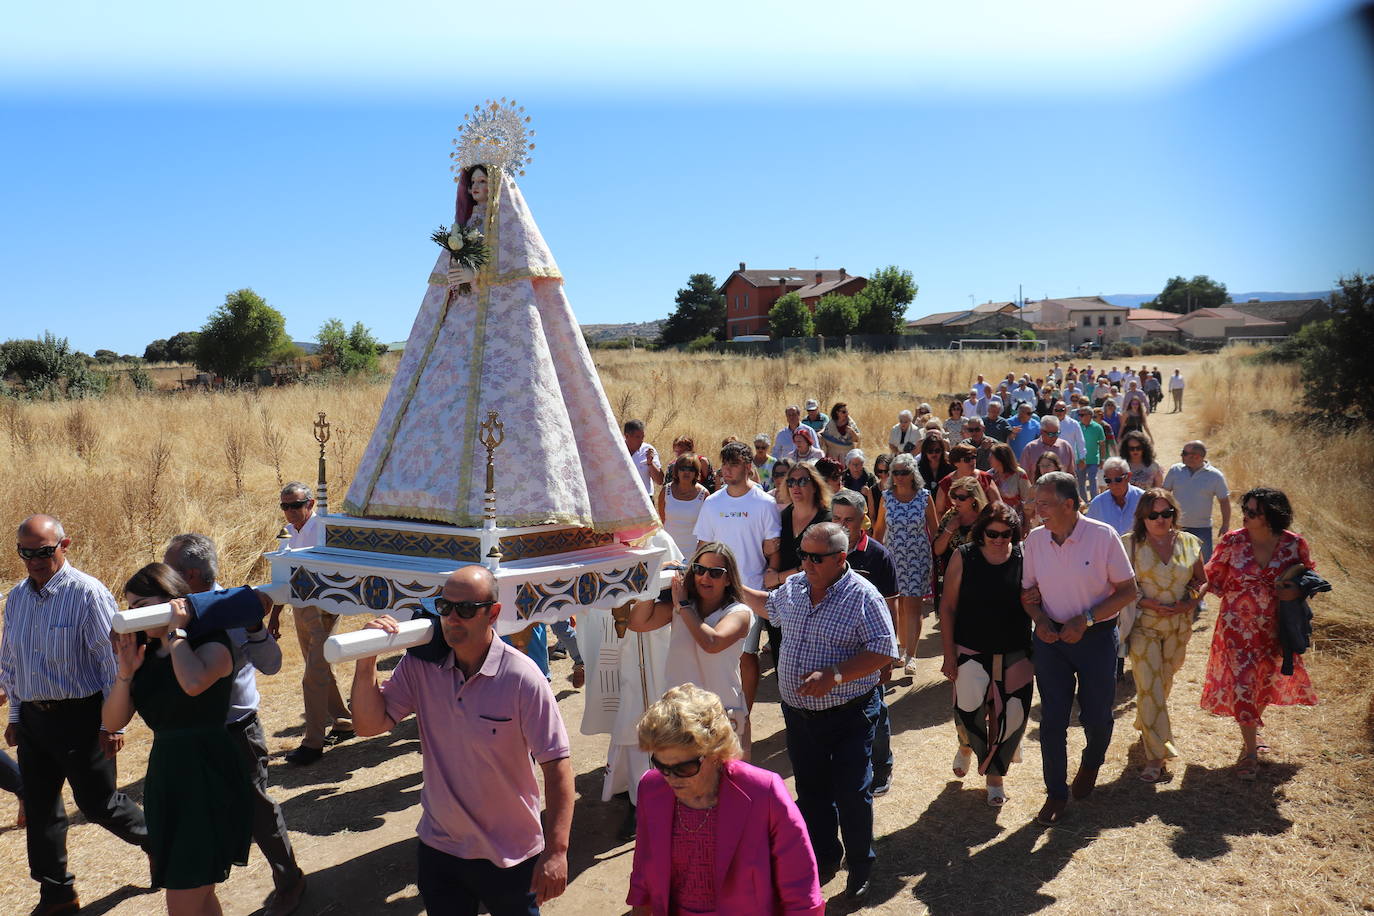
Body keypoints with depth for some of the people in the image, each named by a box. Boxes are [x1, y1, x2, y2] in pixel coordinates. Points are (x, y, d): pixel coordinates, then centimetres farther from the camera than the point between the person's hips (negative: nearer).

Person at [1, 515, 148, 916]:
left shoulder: (87, 593, -16)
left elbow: (114, 660, -15)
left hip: (80, 718, -7)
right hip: (32, 718, 7)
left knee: (98, 803, 2)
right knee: (39, 808, 14)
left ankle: (154, 838, 29)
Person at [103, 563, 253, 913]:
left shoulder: (212, 643, -11)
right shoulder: (146, 655, 8)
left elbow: (193, 683, -34)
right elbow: (112, 723, 5)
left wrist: (176, 632, -19)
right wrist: (125, 672, -9)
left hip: (207, 779, -7)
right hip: (163, 778, 7)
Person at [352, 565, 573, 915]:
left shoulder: (521, 677, -21)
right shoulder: (420, 666, -7)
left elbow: (556, 765, -19)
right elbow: (369, 724, -7)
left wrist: (556, 851, -21)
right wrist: (366, 663, -22)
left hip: (510, 858, -4)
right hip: (438, 849, 4)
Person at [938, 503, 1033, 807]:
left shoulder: (1023, 558, -4)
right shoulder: (964, 557, -7)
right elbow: (947, 607, -3)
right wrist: (949, 654, -4)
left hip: (1014, 655, 2)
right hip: (971, 652, -1)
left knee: (1008, 718, 5)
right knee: (969, 711, -13)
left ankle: (995, 776, 31)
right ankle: (967, 746, 25)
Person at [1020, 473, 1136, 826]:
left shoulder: (1103, 536, -13)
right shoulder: (1035, 540, -3)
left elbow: (1128, 589, -9)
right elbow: (1028, 591, 8)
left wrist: (1085, 619, -19)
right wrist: (1040, 620, -12)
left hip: (1096, 637, -2)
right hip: (1051, 637, 2)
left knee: (1096, 716, 11)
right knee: (1052, 719, 3)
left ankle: (1090, 764, 43)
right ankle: (1056, 793, 17)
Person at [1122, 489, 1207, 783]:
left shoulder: (1189, 543, 2)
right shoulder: (1130, 544, -8)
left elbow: (1202, 580, 11)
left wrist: (1193, 600, -9)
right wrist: (1149, 603, -19)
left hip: (1178, 626, 4)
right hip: (1143, 625, -4)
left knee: (1164, 682, 18)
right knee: (1149, 687, -8)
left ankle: (1146, 728, 43)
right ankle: (1156, 756, -2)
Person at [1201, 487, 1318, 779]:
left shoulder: (1294, 544, -9)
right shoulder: (1232, 541, -11)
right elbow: (1213, 576, -2)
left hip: (1275, 628, 2)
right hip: (1238, 626, -2)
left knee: (1266, 679, 19)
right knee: (1242, 683, -3)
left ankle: (1251, 731, 45)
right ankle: (1250, 750, 11)